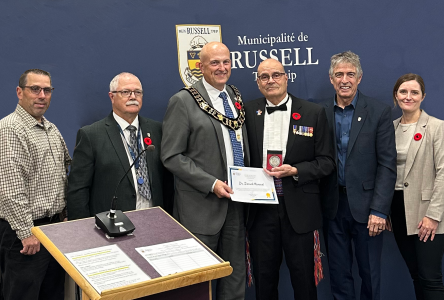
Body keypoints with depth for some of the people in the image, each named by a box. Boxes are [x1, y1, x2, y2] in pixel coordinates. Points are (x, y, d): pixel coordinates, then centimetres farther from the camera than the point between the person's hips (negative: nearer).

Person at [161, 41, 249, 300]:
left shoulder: (236, 97, 10)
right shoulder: (183, 101, -9)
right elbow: (172, 156, -12)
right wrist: (211, 183, -18)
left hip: (236, 199, 6)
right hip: (202, 205, -5)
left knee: (235, 277, 14)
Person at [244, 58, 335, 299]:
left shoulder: (314, 113, 0)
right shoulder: (248, 112, 4)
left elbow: (326, 161, 0)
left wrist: (295, 171, -14)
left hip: (299, 209, -1)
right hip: (260, 208, 2)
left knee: (303, 276, 9)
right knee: (263, 276, 13)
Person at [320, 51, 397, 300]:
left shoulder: (380, 112, -4)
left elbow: (387, 165, -7)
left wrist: (379, 210, -12)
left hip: (365, 204, -2)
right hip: (333, 204, 2)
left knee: (370, 272, 9)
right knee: (338, 272, 12)